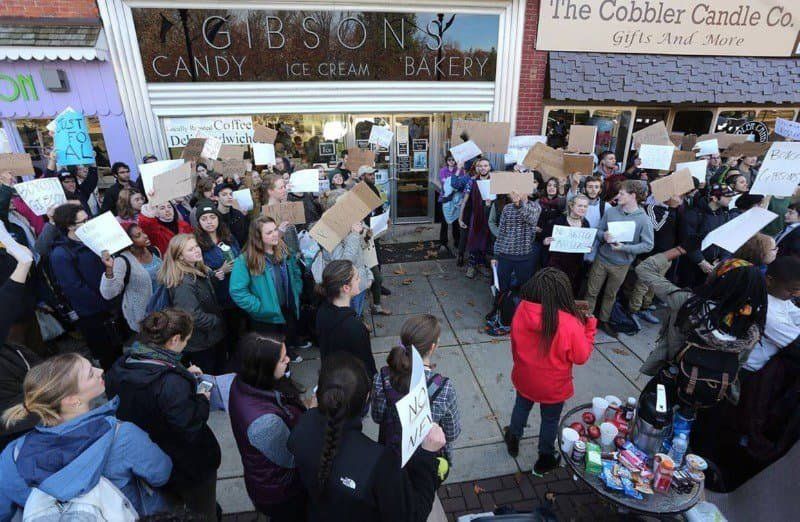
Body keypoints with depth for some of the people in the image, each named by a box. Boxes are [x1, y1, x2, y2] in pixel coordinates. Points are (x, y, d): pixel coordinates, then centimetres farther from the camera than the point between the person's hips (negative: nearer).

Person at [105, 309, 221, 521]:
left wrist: (183, 375, 2)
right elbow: (189, 427, -31)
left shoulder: (121, 366, -13)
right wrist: (203, 400, -15)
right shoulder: (172, 382, -37)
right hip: (186, 464, -7)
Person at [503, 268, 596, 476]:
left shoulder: (522, 310, -22)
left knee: (521, 407, 30)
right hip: (553, 388, -3)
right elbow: (581, 357, -16)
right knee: (550, 420, 23)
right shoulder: (570, 324, -33)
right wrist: (589, 326, -7)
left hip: (524, 379, 3)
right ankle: (545, 459, 46)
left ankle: (513, 440, 55)